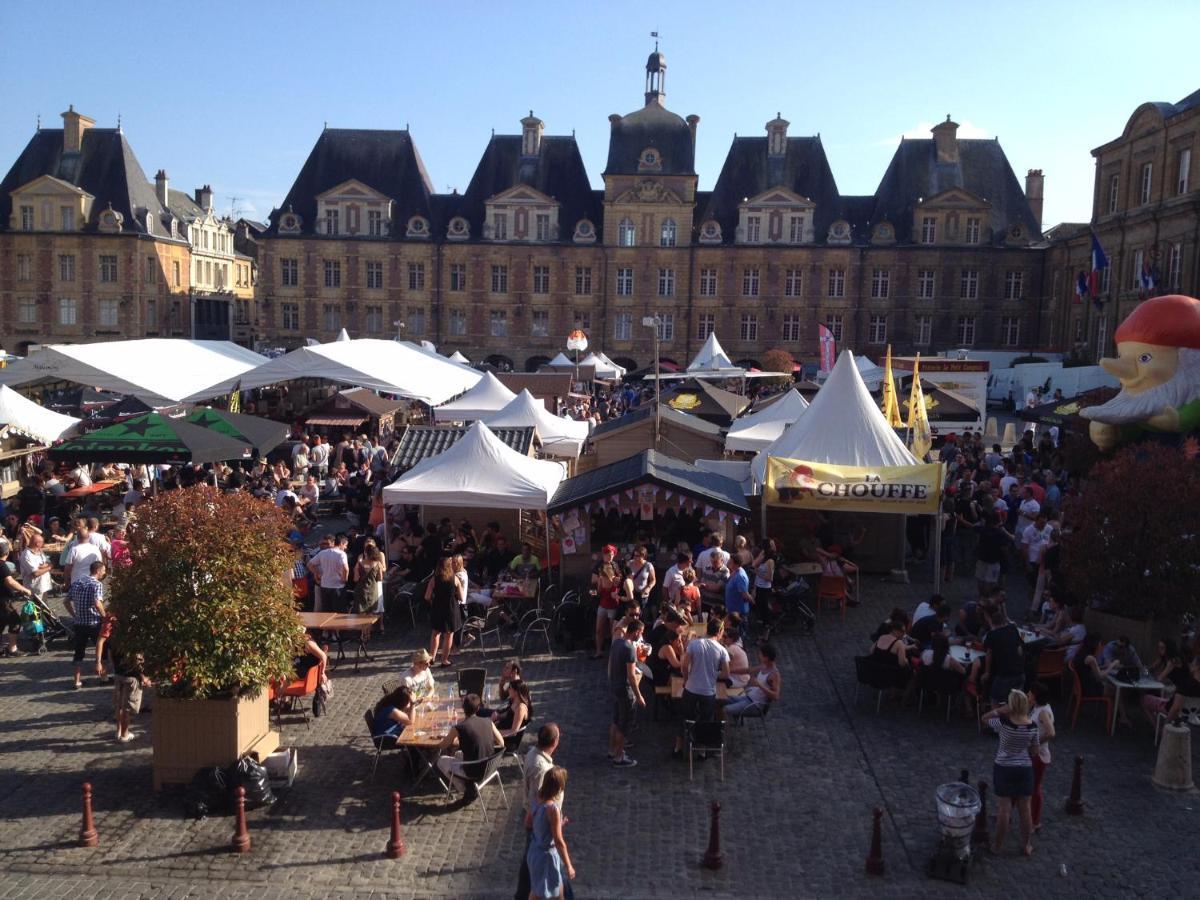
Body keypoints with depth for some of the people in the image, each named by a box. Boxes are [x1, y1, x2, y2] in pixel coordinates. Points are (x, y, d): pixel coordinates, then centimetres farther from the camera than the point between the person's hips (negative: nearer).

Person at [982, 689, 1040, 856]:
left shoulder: (1004, 722, -21)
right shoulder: (1032, 725, -10)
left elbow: (985, 718, -3)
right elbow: (1035, 751, -1)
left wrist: (999, 710, -17)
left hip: (1004, 769, -3)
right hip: (1025, 769, 3)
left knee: (1004, 808, 6)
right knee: (1025, 809, 14)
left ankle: (998, 844, 19)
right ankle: (1026, 845, 28)